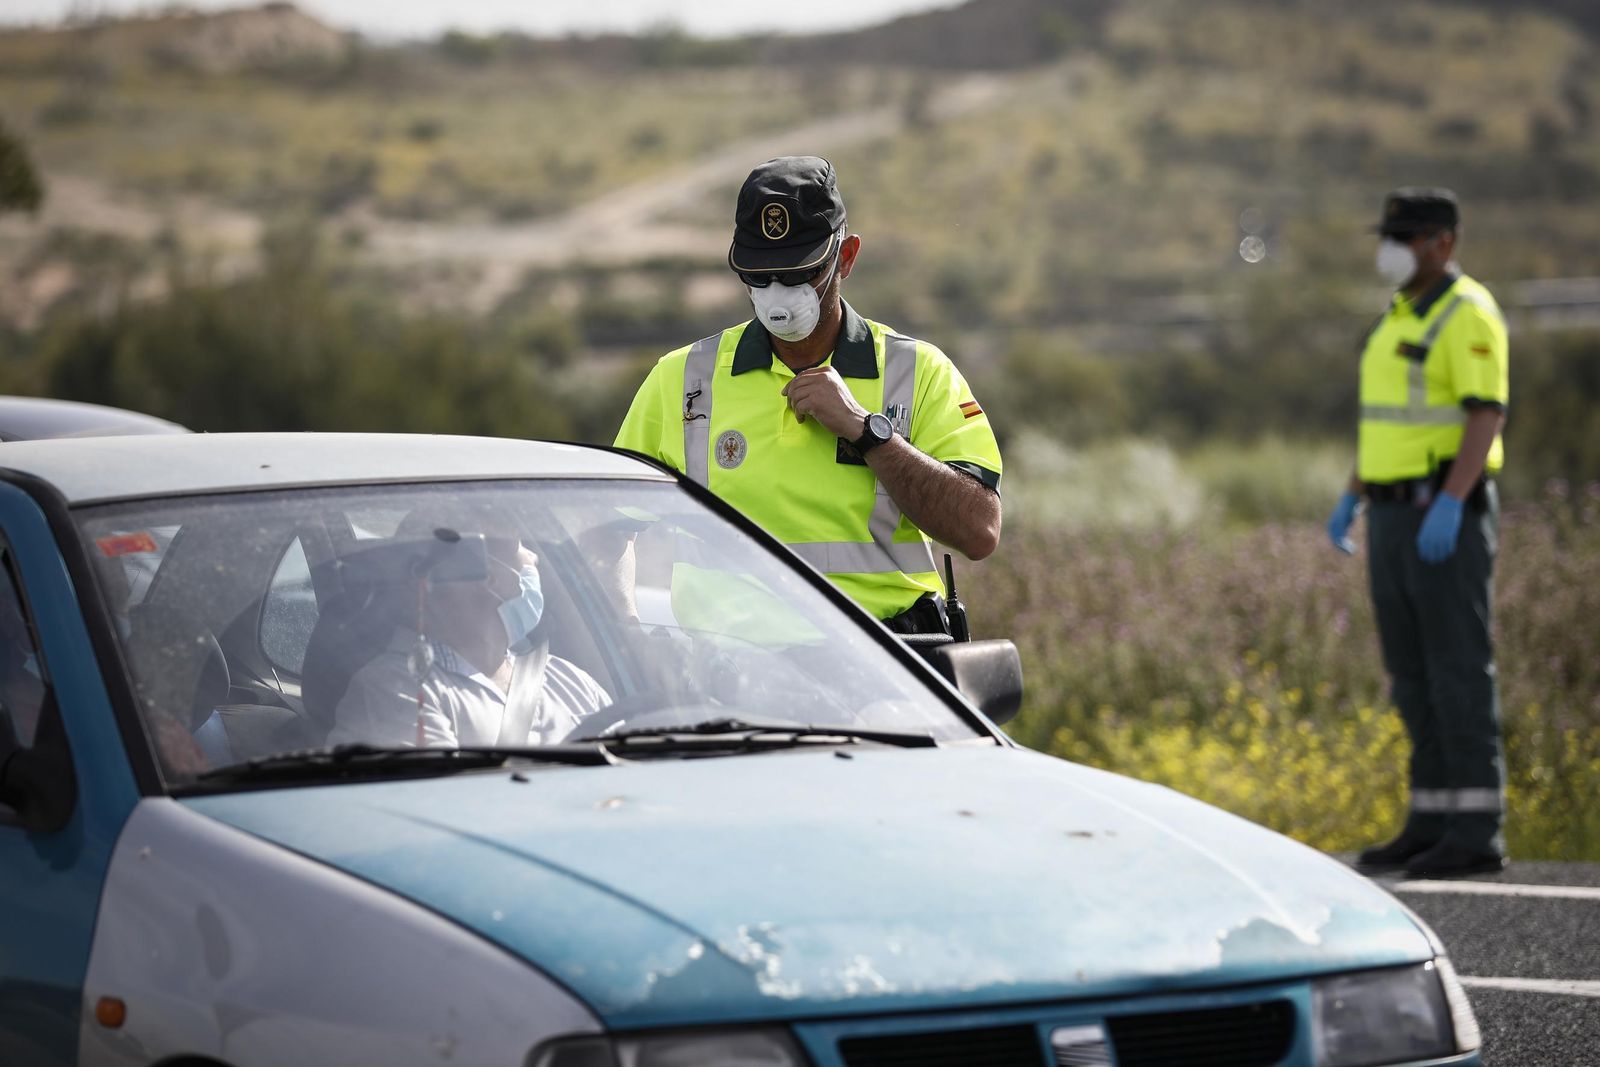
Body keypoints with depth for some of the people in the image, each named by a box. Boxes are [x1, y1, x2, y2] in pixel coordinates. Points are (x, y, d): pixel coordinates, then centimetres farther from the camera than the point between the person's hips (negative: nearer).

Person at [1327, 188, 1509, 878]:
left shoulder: (1467, 314, -12)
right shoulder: (1400, 318, 18)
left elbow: (1488, 414, -20)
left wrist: (1449, 505, -29)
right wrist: (1351, 498, 18)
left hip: (1449, 516, -9)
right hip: (1396, 513, 9)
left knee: (1459, 669, -9)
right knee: (1413, 673, 9)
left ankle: (1477, 832, -7)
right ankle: (1433, 822, 13)